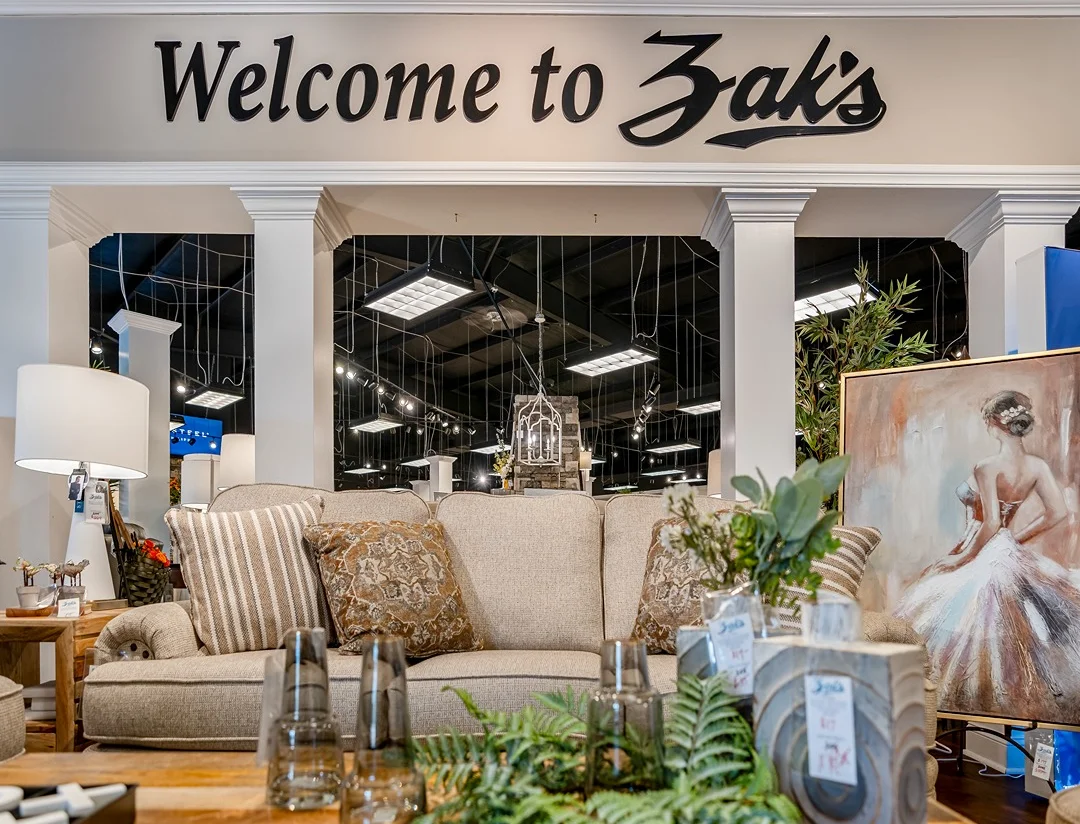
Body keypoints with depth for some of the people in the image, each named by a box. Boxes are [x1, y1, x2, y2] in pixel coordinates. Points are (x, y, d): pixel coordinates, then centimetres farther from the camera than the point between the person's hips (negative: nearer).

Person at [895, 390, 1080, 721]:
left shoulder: (988, 467, -21)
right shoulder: (1038, 466, -2)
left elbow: (991, 524, -26)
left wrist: (963, 558, -14)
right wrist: (1018, 537, 12)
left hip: (984, 557, -7)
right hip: (1012, 555, 7)